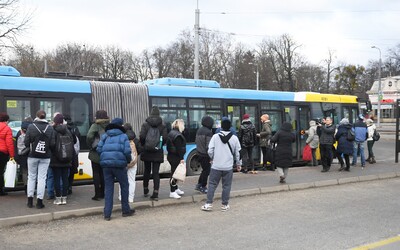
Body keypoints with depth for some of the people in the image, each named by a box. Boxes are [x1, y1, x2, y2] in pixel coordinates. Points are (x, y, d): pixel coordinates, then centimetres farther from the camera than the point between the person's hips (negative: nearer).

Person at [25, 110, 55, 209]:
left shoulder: (31, 127, -8)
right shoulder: (50, 128, -4)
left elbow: (26, 142, -8)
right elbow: (52, 144, -7)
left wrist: (32, 146, 12)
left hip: (32, 156, 0)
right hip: (45, 157, 0)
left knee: (31, 177, 13)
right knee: (42, 178, 4)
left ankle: (30, 200, 16)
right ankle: (39, 201, 3)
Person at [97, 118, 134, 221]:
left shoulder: (104, 136, 11)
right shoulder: (123, 136, 2)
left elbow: (99, 149, 4)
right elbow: (127, 151, -8)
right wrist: (129, 160, 10)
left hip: (106, 164, 3)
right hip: (119, 164, -3)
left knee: (108, 188, 7)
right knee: (124, 186, 13)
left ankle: (107, 214, 4)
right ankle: (126, 210, 21)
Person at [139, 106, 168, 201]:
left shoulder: (145, 124, -3)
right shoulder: (162, 126, -2)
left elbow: (142, 136, -12)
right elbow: (165, 138, -9)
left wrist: (143, 145, 6)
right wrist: (160, 145, 9)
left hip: (147, 151, 1)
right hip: (158, 153, -1)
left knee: (147, 171, 16)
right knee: (156, 173, 0)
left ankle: (145, 191, 27)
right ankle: (155, 194, -6)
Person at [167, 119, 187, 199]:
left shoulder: (171, 133, 14)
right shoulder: (178, 135, -18)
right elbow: (179, 148, -21)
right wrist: (181, 158, -19)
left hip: (171, 156, 10)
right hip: (176, 157, -10)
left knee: (174, 173, 19)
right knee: (174, 173, -5)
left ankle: (176, 189, 31)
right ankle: (172, 192, -1)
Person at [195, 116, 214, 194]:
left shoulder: (199, 131, 8)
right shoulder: (208, 132, -19)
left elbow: (196, 142, 17)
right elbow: (208, 146, -22)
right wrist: (211, 155, -17)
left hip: (199, 154, 8)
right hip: (205, 155, -8)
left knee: (204, 170, 21)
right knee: (206, 171, 5)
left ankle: (199, 185, 25)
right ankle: (203, 187, 13)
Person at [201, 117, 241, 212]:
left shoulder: (215, 136, -4)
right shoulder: (234, 138, 0)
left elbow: (210, 151, -4)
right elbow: (237, 153, 5)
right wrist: (238, 164, 19)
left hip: (216, 166, 0)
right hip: (228, 167, 0)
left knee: (212, 184, 8)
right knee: (226, 186, 9)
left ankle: (208, 204, 7)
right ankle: (225, 205, 13)